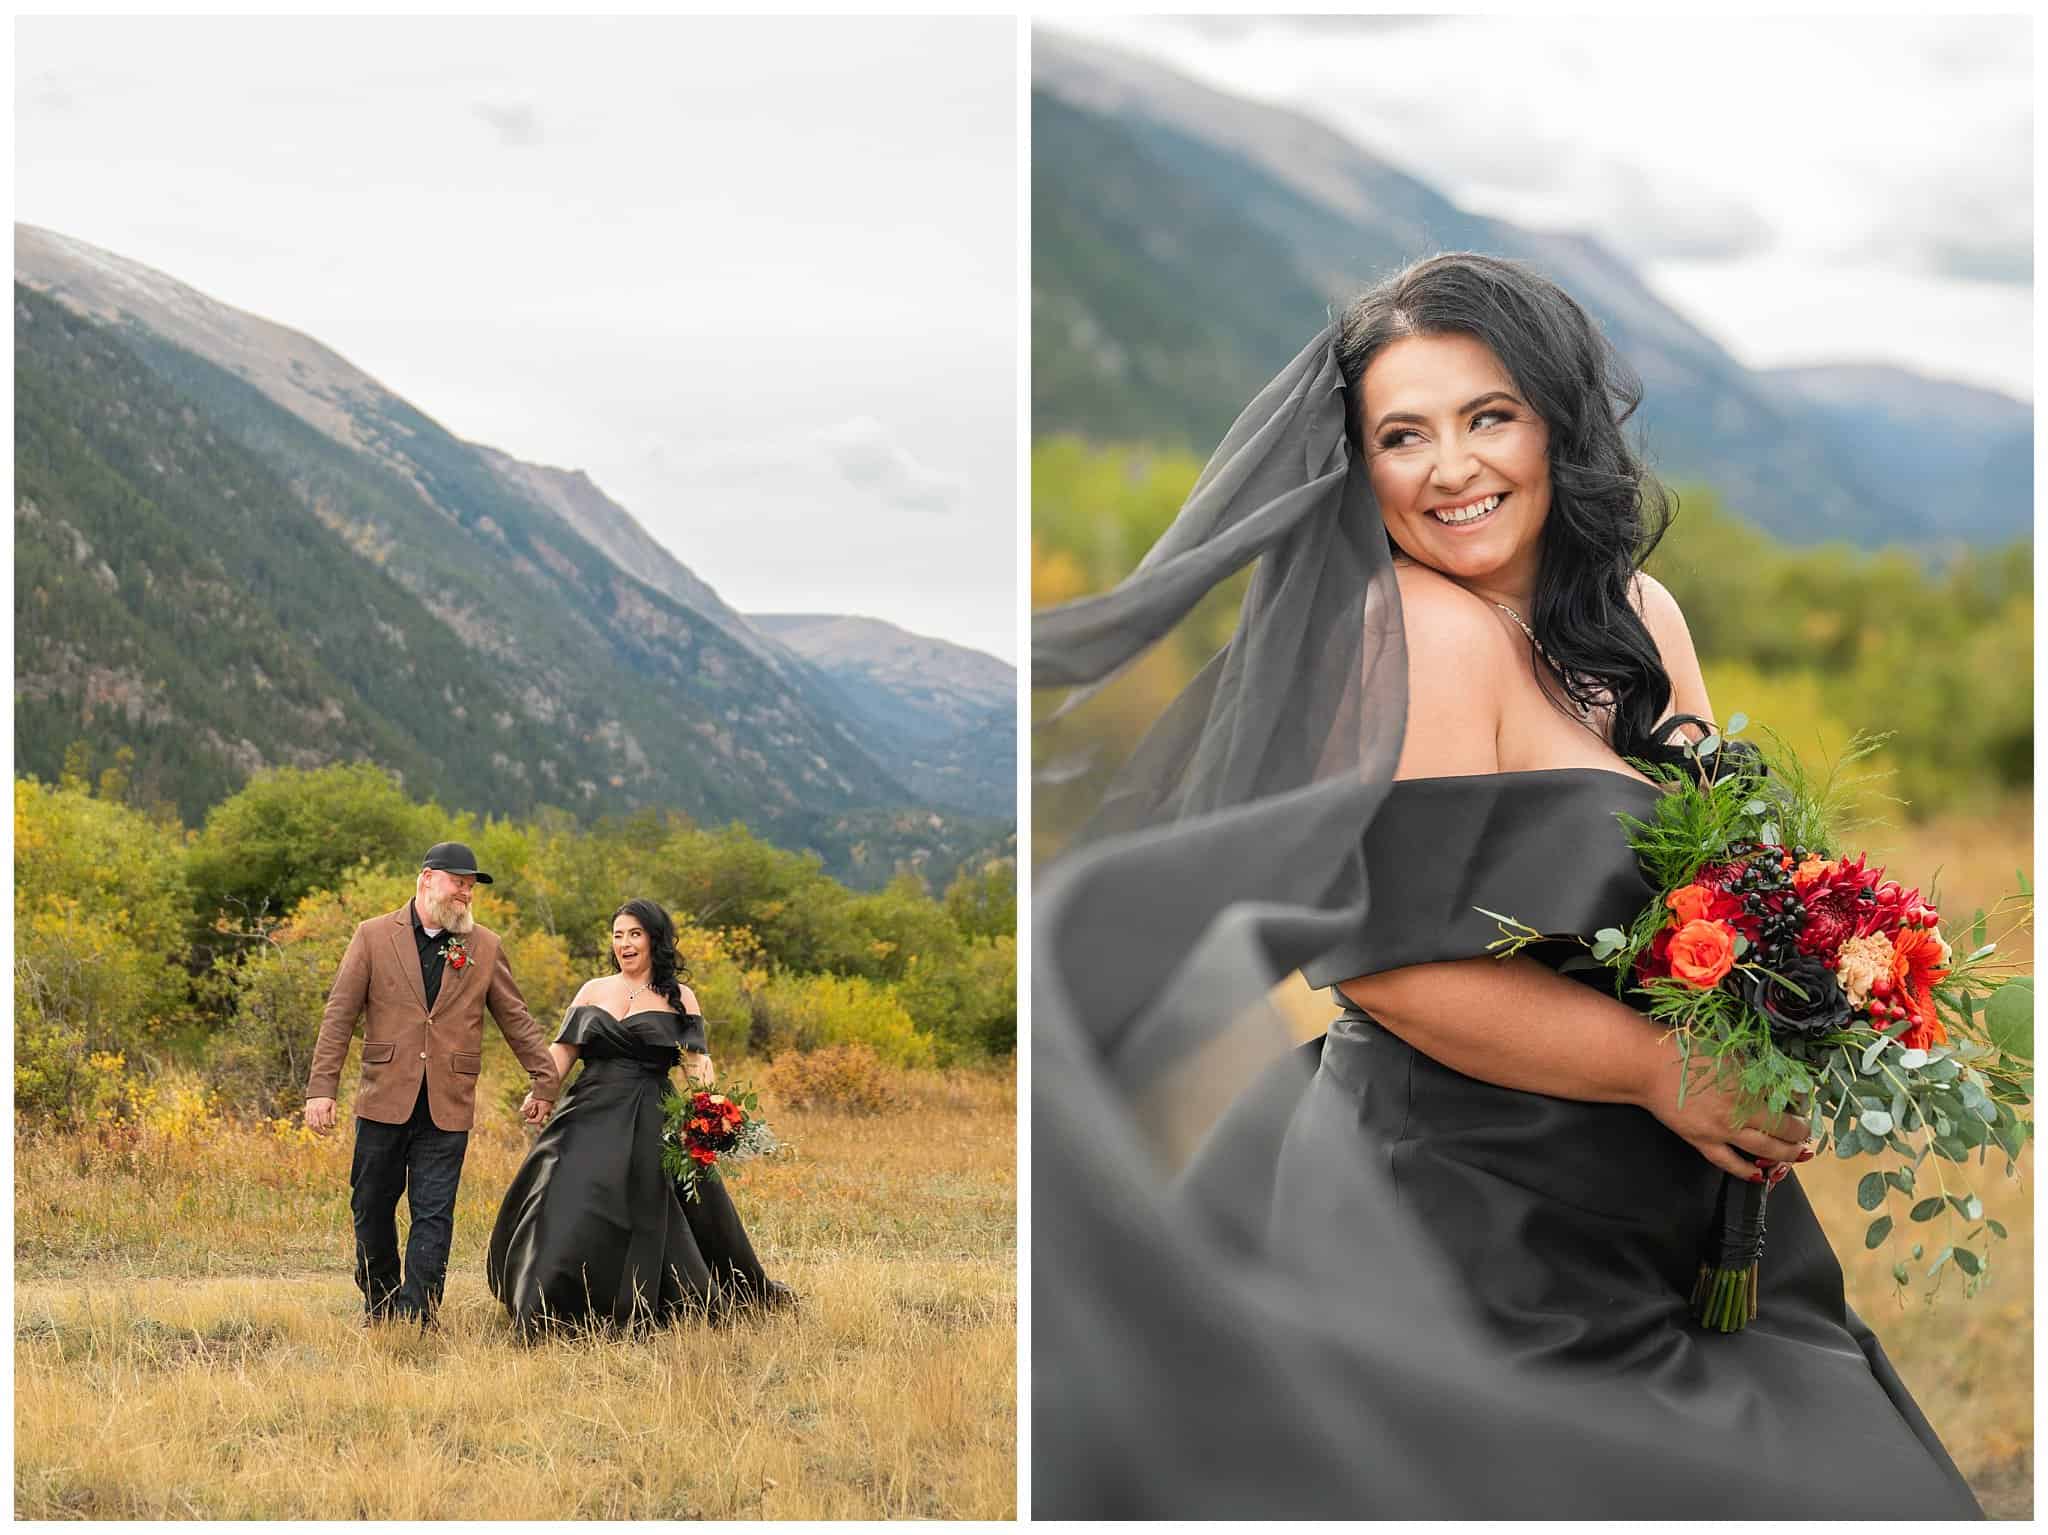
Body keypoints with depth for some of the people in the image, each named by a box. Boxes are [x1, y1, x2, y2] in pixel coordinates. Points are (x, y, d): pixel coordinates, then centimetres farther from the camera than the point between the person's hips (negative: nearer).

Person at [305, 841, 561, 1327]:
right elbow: (339, 1016, 0)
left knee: (433, 1217, -4)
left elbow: (516, 1020, 15)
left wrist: (544, 1081, 15)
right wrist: (321, 1088, -6)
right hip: (385, 1101, 0)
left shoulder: (485, 947, 7)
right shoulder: (374, 936, 3)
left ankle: (416, 1317, -2)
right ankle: (378, 1308, 25)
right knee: (372, 1210, 9)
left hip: (448, 1106, 0)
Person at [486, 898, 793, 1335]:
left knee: (650, 1220, 0)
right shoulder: (594, 990, 13)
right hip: (591, 1118, 2)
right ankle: (541, 1316, -6)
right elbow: (563, 1051, 9)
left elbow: (695, 1063, 0)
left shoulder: (679, 998, 7)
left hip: (650, 1124, -2)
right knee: (568, 1212, -9)